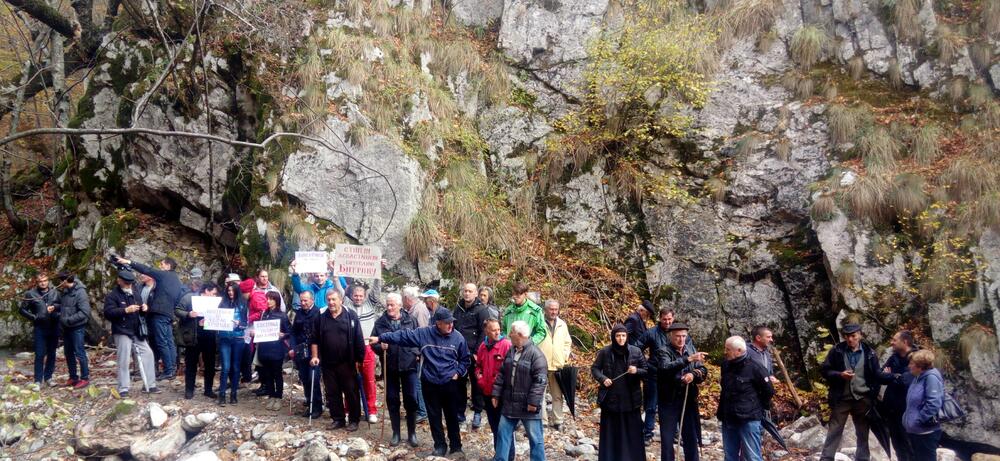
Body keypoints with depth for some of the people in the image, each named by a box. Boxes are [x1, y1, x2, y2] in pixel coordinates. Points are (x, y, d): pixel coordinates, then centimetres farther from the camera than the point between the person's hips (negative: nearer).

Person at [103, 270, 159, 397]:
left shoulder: (135, 293, 15)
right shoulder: (112, 296, -6)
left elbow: (142, 312, 26)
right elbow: (108, 313, -19)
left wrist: (145, 308, 1)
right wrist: (126, 310, -29)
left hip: (137, 332, 6)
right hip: (122, 333, -6)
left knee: (147, 354, 5)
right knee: (124, 361, -5)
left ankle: (150, 385, 12)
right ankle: (123, 389, 3)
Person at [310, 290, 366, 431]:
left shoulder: (351, 316, -5)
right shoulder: (321, 318, 4)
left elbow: (358, 339, -5)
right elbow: (314, 339, 10)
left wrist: (359, 359, -8)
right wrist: (315, 356, 1)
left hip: (347, 363, -3)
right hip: (328, 364, 3)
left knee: (351, 393, 2)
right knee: (332, 393, 10)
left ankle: (354, 420, 12)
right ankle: (338, 419, 21)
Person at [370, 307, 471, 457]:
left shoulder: (458, 338, -6)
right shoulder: (424, 333, -8)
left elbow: (465, 359, 7)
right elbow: (403, 336, -9)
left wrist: (458, 373, -4)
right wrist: (380, 338, -11)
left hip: (449, 383, 0)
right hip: (429, 383, 1)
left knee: (452, 416, 10)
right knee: (434, 417, 10)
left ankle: (456, 446, 23)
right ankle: (440, 445, 24)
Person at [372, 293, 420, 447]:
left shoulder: (410, 320, 1)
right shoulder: (380, 322, 1)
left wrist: (416, 352, -9)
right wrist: (380, 346, -16)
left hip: (409, 365, -1)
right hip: (390, 367, 1)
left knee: (411, 399, 2)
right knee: (392, 400, 8)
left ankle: (412, 433, 15)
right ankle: (396, 433, 20)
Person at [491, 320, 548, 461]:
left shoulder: (535, 354, -15)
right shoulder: (510, 351, 9)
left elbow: (540, 380, -19)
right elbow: (501, 375, 13)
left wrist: (534, 401, -21)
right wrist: (496, 394, 9)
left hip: (527, 405, -7)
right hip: (509, 403, 7)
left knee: (535, 437, 3)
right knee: (503, 433, 13)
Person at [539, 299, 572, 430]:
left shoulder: (562, 325, 13)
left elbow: (568, 343, 21)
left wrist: (565, 356, 7)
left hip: (558, 365, 5)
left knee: (557, 395, 10)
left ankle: (557, 420, 18)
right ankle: (542, 420, 3)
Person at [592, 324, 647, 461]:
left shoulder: (636, 351, -1)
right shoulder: (605, 352, -1)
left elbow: (647, 371, 3)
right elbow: (594, 369, 7)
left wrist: (636, 371, -17)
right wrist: (602, 379, -11)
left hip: (630, 399, 0)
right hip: (610, 398, 0)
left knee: (632, 432, 3)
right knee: (611, 432, 5)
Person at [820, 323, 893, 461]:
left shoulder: (869, 353, 0)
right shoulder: (836, 351, -3)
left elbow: (877, 374, 1)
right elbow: (824, 370, -3)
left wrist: (892, 376, -15)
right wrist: (840, 375, -18)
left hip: (863, 399, 2)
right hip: (841, 398, -1)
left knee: (863, 433, 14)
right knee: (834, 431, 2)